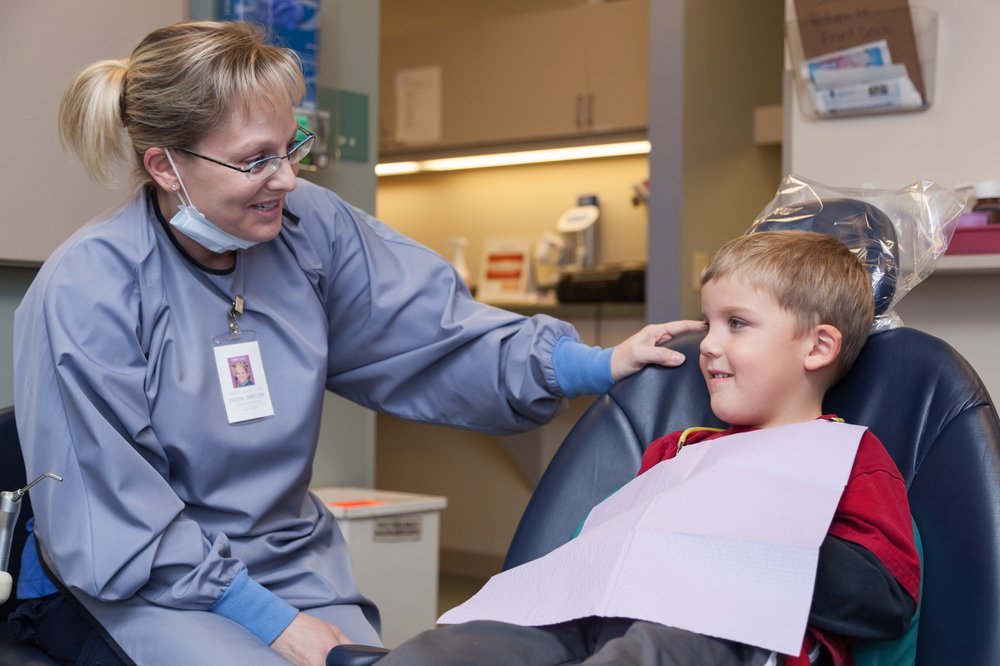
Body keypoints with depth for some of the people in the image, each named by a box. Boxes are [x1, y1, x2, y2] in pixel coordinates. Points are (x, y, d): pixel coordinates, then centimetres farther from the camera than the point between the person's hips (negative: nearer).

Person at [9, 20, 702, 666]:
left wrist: (598, 365, -12)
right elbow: (112, 518, -16)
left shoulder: (308, 224, -4)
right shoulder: (86, 292, -17)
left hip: (286, 560, 4)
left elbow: (436, 332, -1)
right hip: (134, 585, -4)